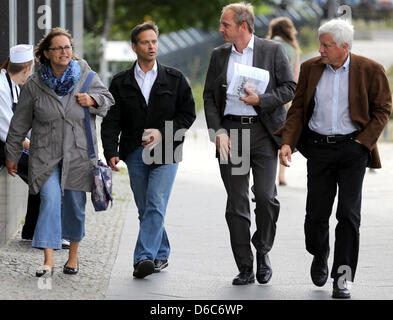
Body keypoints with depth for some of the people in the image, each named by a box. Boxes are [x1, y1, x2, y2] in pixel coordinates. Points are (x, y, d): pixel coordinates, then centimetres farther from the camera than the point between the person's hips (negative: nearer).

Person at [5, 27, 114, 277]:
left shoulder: (86, 76, -2)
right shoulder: (35, 85, -3)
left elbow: (108, 99, 13)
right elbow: (20, 123, 6)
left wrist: (93, 100, -11)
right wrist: (12, 155, 10)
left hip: (79, 153, 1)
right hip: (45, 154, -1)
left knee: (75, 205, 8)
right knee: (50, 200, -14)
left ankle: (73, 254, 26)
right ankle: (48, 260, -16)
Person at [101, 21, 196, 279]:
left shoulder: (175, 79, 4)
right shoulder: (121, 83, 7)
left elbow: (188, 114, 4)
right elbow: (111, 121, 2)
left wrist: (162, 133, -11)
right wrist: (111, 152, -12)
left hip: (165, 151, -3)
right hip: (135, 153, 3)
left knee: (156, 206, -14)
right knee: (145, 209, 8)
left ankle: (144, 258, -20)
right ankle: (161, 255, 21)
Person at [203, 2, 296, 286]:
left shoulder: (273, 51, 2)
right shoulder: (219, 55, 12)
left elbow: (290, 89, 1)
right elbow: (209, 96, 12)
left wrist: (261, 100, -14)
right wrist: (218, 131, -1)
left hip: (263, 131, -3)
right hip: (230, 132, 3)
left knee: (266, 197, -10)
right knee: (236, 204, 1)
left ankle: (263, 252, 14)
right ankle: (245, 268, 6)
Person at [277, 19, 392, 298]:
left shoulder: (370, 71, -4)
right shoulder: (310, 68, 5)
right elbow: (298, 108, 8)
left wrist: (363, 141, -7)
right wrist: (288, 142, -3)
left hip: (352, 149, -2)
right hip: (319, 148, 2)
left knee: (348, 214, -6)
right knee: (316, 213, 4)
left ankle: (343, 277, -1)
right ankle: (320, 257, 33)